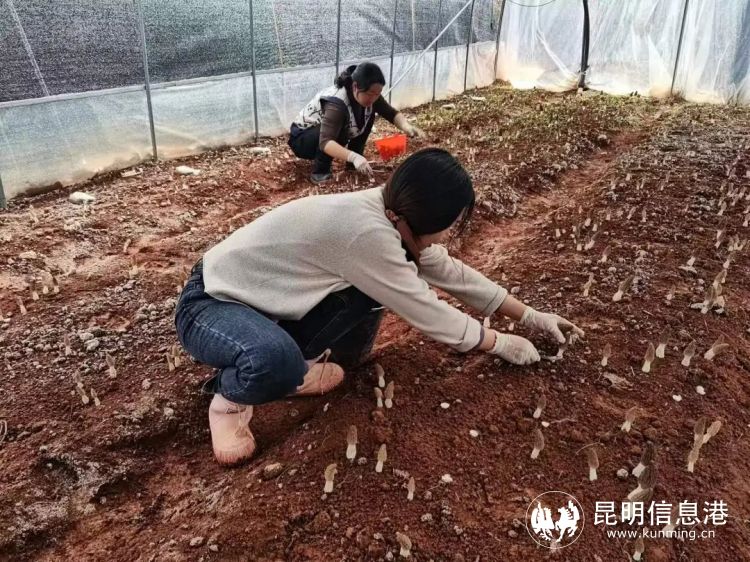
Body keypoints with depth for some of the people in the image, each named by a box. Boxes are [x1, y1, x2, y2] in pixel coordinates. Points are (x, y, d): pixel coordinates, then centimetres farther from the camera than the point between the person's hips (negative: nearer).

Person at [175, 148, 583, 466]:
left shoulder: (393, 213, -6)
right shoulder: (365, 231, -33)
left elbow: (454, 274, 5)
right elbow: (427, 312, -23)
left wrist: (531, 316, 9)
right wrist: (501, 344, -8)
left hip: (271, 302, 8)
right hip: (211, 303, -8)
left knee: (379, 287, -7)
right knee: (273, 358, -40)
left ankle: (300, 365, 8)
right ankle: (228, 399, -6)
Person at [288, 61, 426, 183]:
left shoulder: (368, 95, -15)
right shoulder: (336, 103, -37)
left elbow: (392, 113, -10)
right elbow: (325, 141, -48)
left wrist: (406, 126, -32)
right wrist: (353, 157, -63)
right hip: (301, 138, -8)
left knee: (369, 113, -7)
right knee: (339, 132, -36)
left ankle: (354, 164, 1)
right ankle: (320, 171, -15)